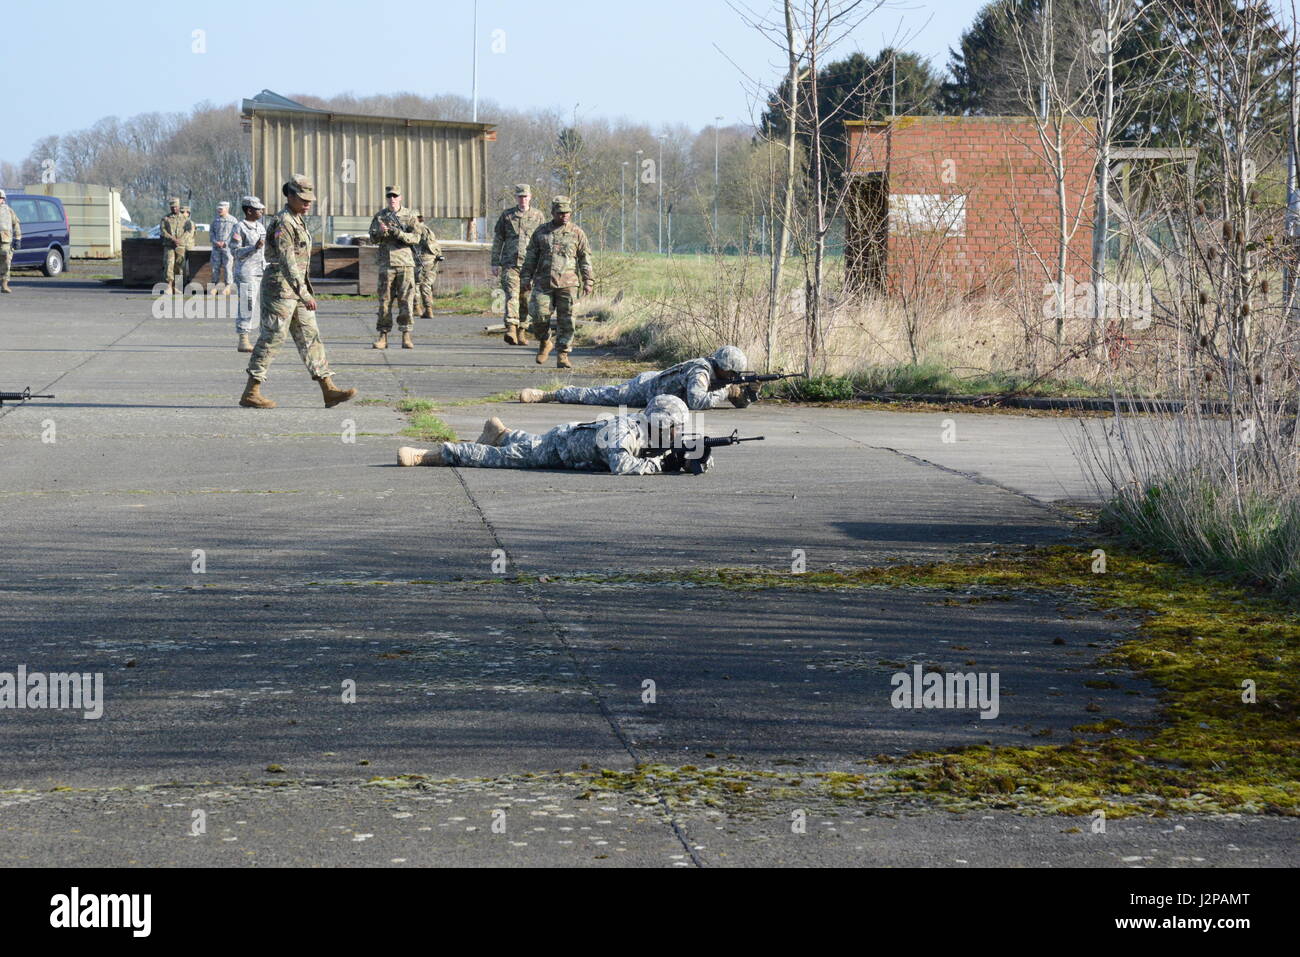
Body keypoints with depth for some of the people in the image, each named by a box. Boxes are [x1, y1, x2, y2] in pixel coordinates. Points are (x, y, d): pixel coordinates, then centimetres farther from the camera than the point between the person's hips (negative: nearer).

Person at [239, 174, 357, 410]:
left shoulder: (297, 221, 15)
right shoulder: (283, 223, -16)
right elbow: (287, 262, -22)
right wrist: (305, 294, -25)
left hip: (296, 287, 10)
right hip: (280, 287, -10)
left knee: (310, 336, 5)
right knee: (272, 338, -5)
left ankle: (328, 390, 3)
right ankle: (250, 393, 0)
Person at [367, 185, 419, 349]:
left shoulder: (408, 216, 5)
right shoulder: (380, 216, 9)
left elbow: (416, 237, -3)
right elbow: (373, 236, 1)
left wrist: (398, 232, -18)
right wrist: (381, 232, -21)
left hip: (405, 263, -1)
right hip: (386, 263, 1)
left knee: (406, 300, -2)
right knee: (385, 300, 0)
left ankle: (406, 336, 0)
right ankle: (383, 336, 2)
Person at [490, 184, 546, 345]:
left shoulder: (538, 216, 9)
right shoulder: (506, 216, 8)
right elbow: (497, 240, 11)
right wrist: (495, 263, 6)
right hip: (510, 263, -1)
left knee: (525, 300, 5)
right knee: (511, 295, -16)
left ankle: (522, 332, 15)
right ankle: (511, 329, -28)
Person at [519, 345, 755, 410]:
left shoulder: (721, 374, -6)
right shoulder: (700, 372, -32)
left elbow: (738, 402, 1)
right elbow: (697, 402, -47)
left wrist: (745, 395, -22)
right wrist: (726, 392, -38)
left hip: (656, 380, 7)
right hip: (646, 386, -7)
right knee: (596, 396, 1)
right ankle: (545, 395, 11)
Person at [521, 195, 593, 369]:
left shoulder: (577, 233, 7)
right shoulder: (541, 232, 11)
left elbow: (585, 259, 6)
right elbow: (531, 256, 14)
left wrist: (588, 280, -3)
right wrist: (526, 277, 7)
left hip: (567, 284, -1)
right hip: (543, 283, 1)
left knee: (566, 321, -4)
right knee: (539, 316, -8)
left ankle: (563, 356, 2)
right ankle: (544, 343, 19)